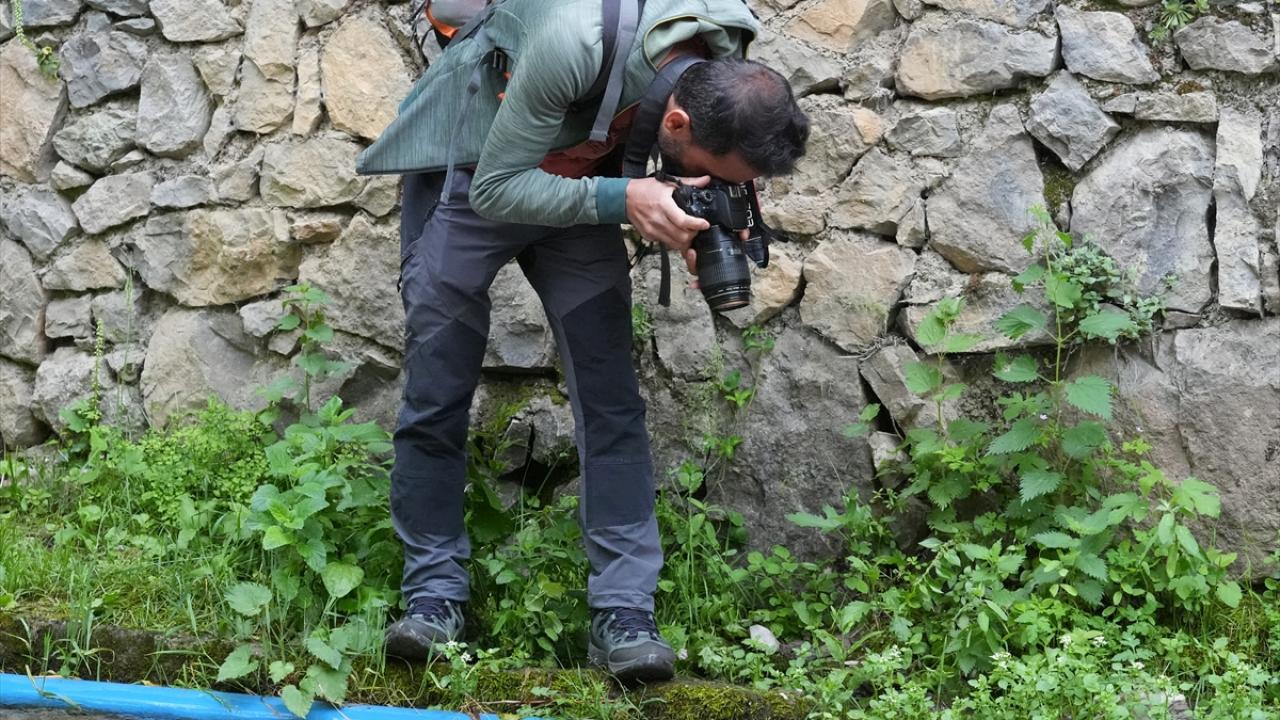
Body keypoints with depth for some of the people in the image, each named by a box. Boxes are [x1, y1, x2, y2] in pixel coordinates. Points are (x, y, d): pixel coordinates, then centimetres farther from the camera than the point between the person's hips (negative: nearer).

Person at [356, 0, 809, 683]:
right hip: (468, 176, -4)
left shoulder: (725, 74, -20)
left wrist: (704, 222, -20)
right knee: (437, 396, -2)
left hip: (580, 183, 5)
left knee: (612, 400, -5)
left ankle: (623, 614, -3)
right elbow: (494, 190, -29)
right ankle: (433, 594, 11)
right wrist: (621, 199, -40)